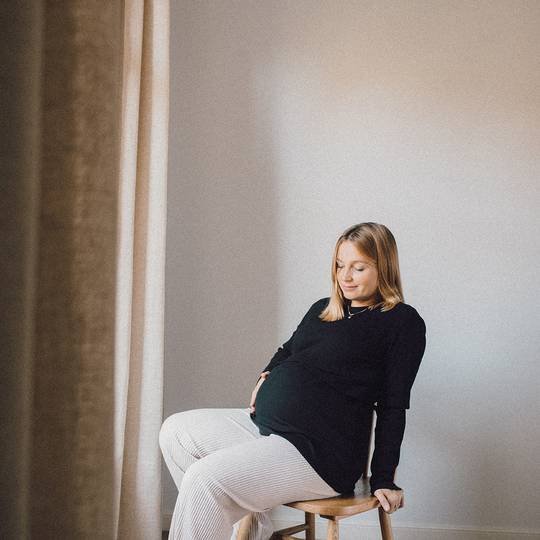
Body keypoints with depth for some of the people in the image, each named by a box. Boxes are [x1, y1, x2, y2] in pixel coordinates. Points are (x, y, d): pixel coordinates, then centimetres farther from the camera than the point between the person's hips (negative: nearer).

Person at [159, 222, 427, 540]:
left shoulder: (403, 322, -5)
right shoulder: (322, 309, 16)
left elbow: (393, 406, -7)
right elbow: (288, 351, 33)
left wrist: (383, 479, -8)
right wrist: (268, 375, 12)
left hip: (322, 451, -9)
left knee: (203, 479, -23)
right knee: (175, 432, 5)